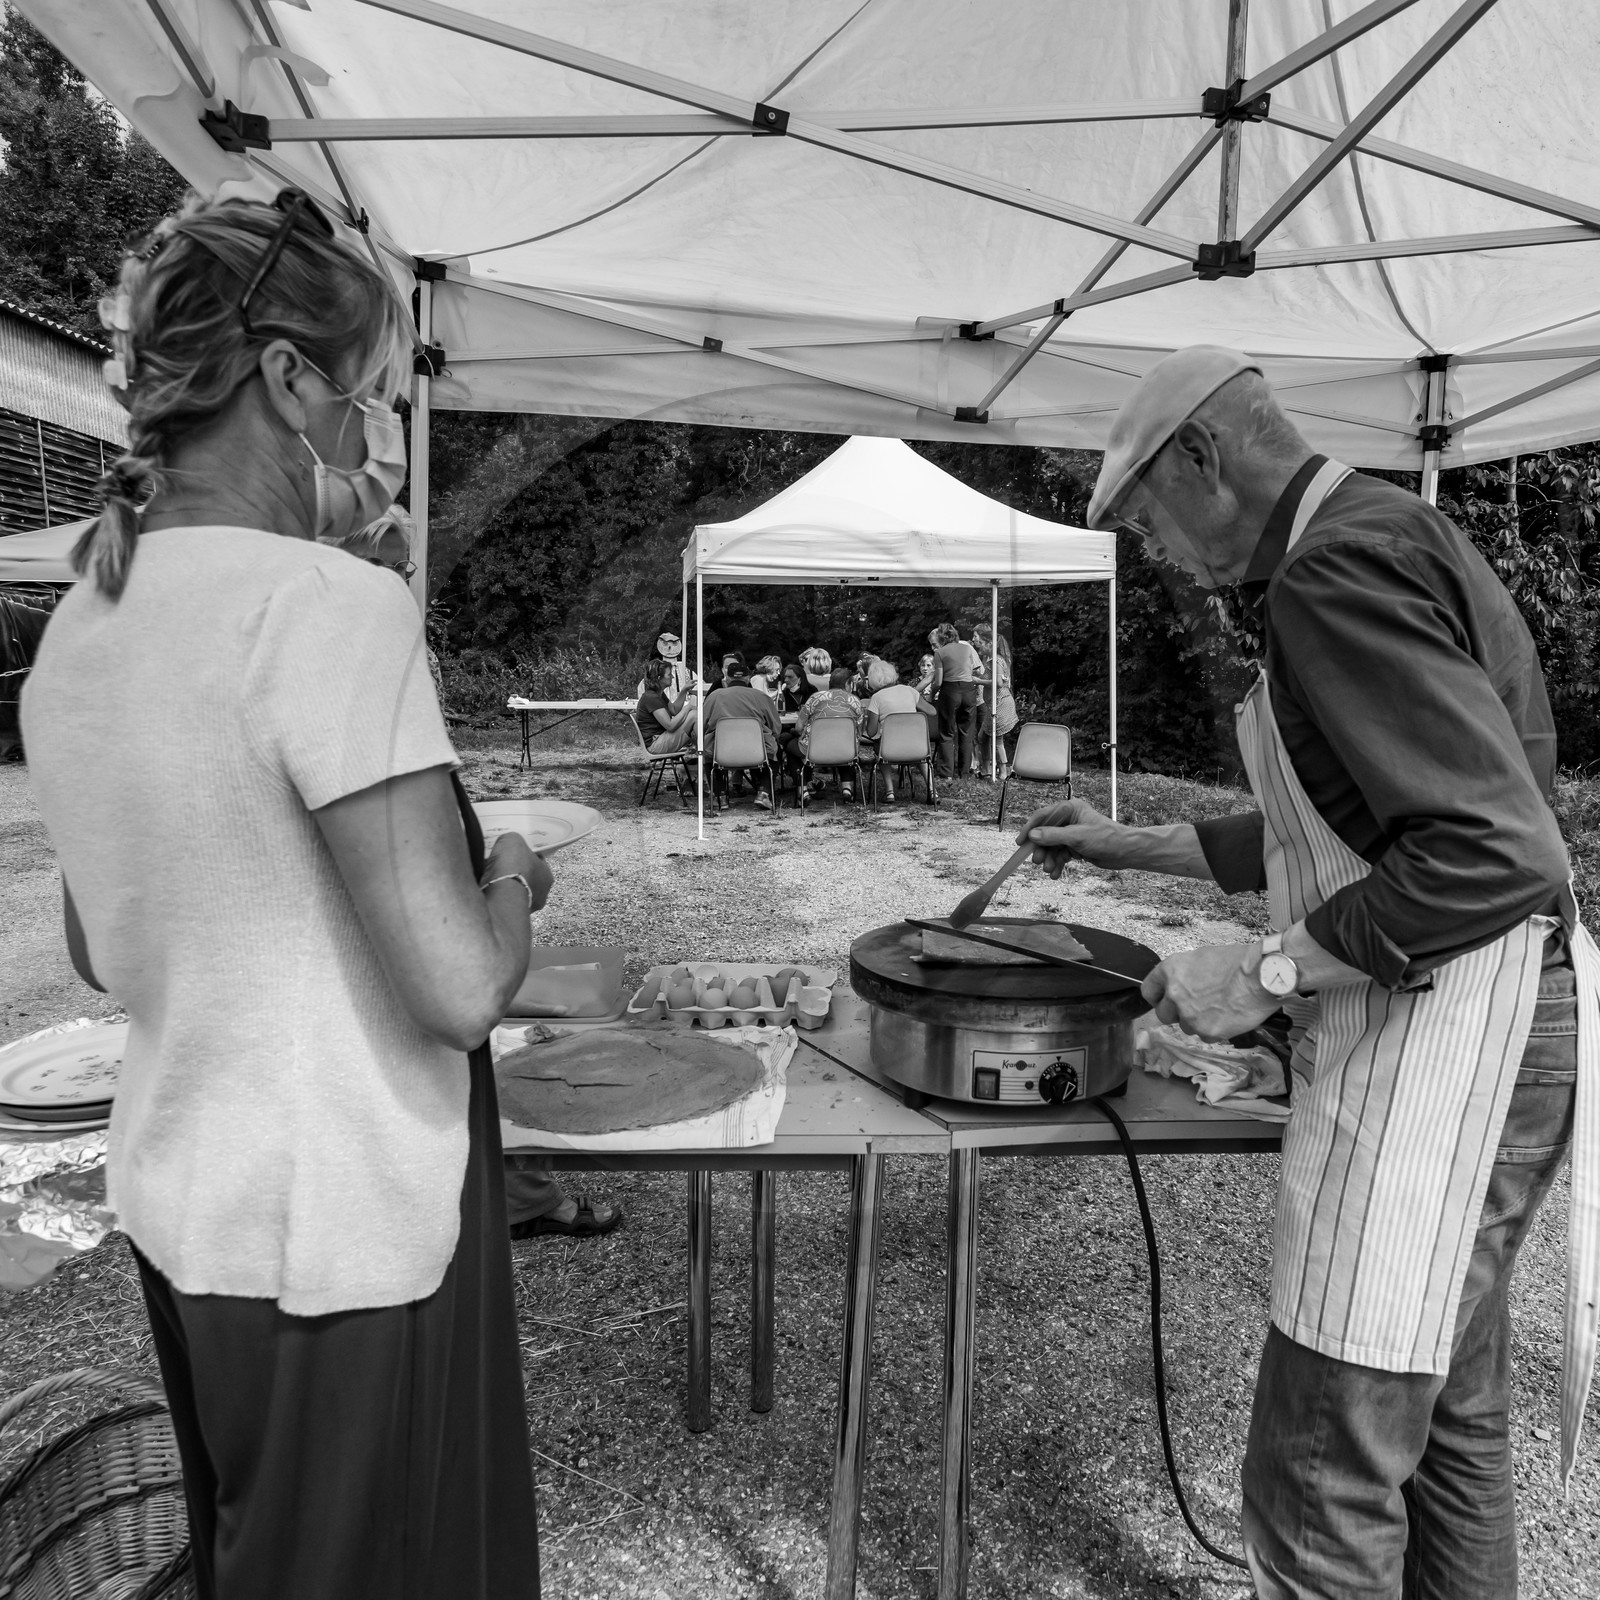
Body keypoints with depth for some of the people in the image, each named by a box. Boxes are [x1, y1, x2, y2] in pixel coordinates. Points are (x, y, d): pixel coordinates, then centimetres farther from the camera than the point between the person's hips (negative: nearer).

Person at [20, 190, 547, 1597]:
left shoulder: (80, 624, 4)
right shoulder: (329, 603, -22)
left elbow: (104, 956, 13)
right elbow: (460, 988, -25)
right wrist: (512, 883, -6)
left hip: (173, 1207, 8)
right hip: (344, 1240, -8)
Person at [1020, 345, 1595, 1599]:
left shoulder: (1338, 566, -17)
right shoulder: (1401, 540, 15)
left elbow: (1495, 855, -26)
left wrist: (1265, 972, -19)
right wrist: (1133, 847, 21)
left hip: (1443, 1038, -11)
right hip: (1498, 1028, 11)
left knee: (1322, 1476, 0)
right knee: (1452, 1418, 22)